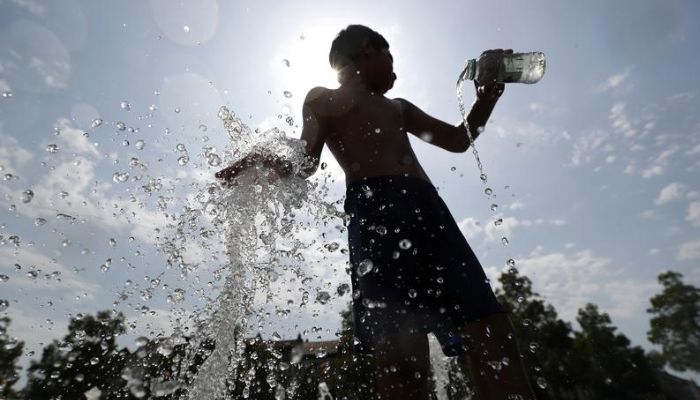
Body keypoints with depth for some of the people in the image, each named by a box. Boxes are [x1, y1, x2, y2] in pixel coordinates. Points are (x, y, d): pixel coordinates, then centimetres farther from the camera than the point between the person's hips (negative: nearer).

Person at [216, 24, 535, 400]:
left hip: (429, 209, 7)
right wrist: (265, 161, -15)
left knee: (490, 332, -5)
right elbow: (305, 161, 7)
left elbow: (459, 139, 39)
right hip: (375, 211, -6)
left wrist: (489, 88, 28)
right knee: (399, 351, -16)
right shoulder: (323, 99, 21)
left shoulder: (397, 107, 37)